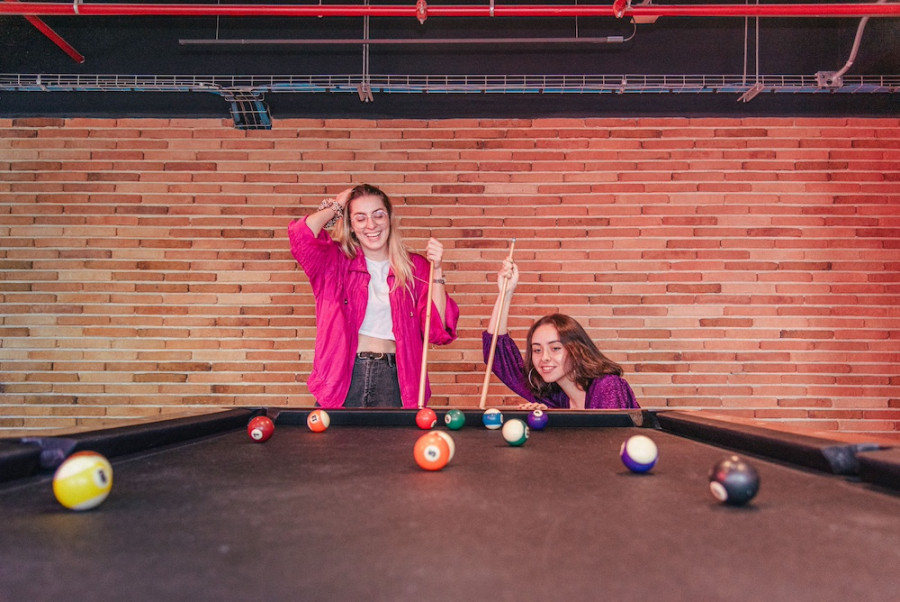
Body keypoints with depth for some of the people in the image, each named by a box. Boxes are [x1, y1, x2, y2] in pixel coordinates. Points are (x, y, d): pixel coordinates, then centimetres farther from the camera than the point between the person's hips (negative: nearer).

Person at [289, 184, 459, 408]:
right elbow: (302, 234, -17)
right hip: (342, 375, 0)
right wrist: (335, 205, 0)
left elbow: (438, 331, -2)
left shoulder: (415, 267, 5)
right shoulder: (337, 260, 4)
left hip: (393, 379, 1)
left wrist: (436, 270, -9)